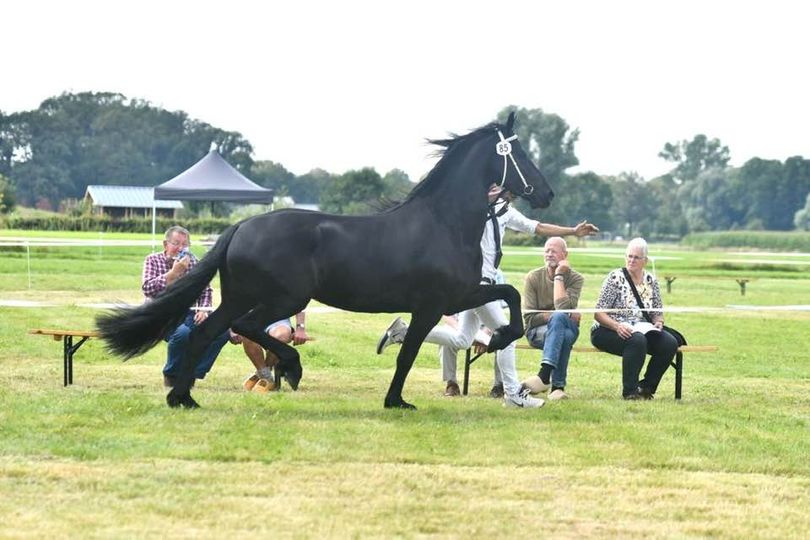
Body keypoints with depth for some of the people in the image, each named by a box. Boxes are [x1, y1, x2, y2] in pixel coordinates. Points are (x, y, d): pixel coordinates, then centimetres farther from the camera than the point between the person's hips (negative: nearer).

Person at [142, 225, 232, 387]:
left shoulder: (192, 261, 14)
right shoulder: (153, 260, 3)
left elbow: (206, 290, 19)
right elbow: (147, 288, -13)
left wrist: (203, 309, -1)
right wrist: (174, 272, -18)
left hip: (189, 315, 5)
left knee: (222, 331, -20)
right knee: (183, 333, -38)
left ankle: (192, 374, -8)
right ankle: (172, 376, -12)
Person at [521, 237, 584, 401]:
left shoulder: (576, 278, -2)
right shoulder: (533, 277, -1)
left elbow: (563, 307, -21)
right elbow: (529, 318, -6)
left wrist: (559, 276, -15)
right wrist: (560, 316, -15)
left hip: (568, 327, 0)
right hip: (538, 331, 0)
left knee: (559, 318, -37)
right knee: (564, 335, -36)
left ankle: (544, 375, -48)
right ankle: (558, 386, -41)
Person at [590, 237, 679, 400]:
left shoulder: (651, 281, 10)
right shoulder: (615, 278, -6)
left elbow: (658, 312, 18)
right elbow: (598, 313, -10)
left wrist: (658, 322, -7)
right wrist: (617, 326, -27)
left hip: (641, 330, 5)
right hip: (608, 331, -5)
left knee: (670, 343, -20)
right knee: (637, 340, -37)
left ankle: (646, 387, -5)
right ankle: (629, 391, -26)